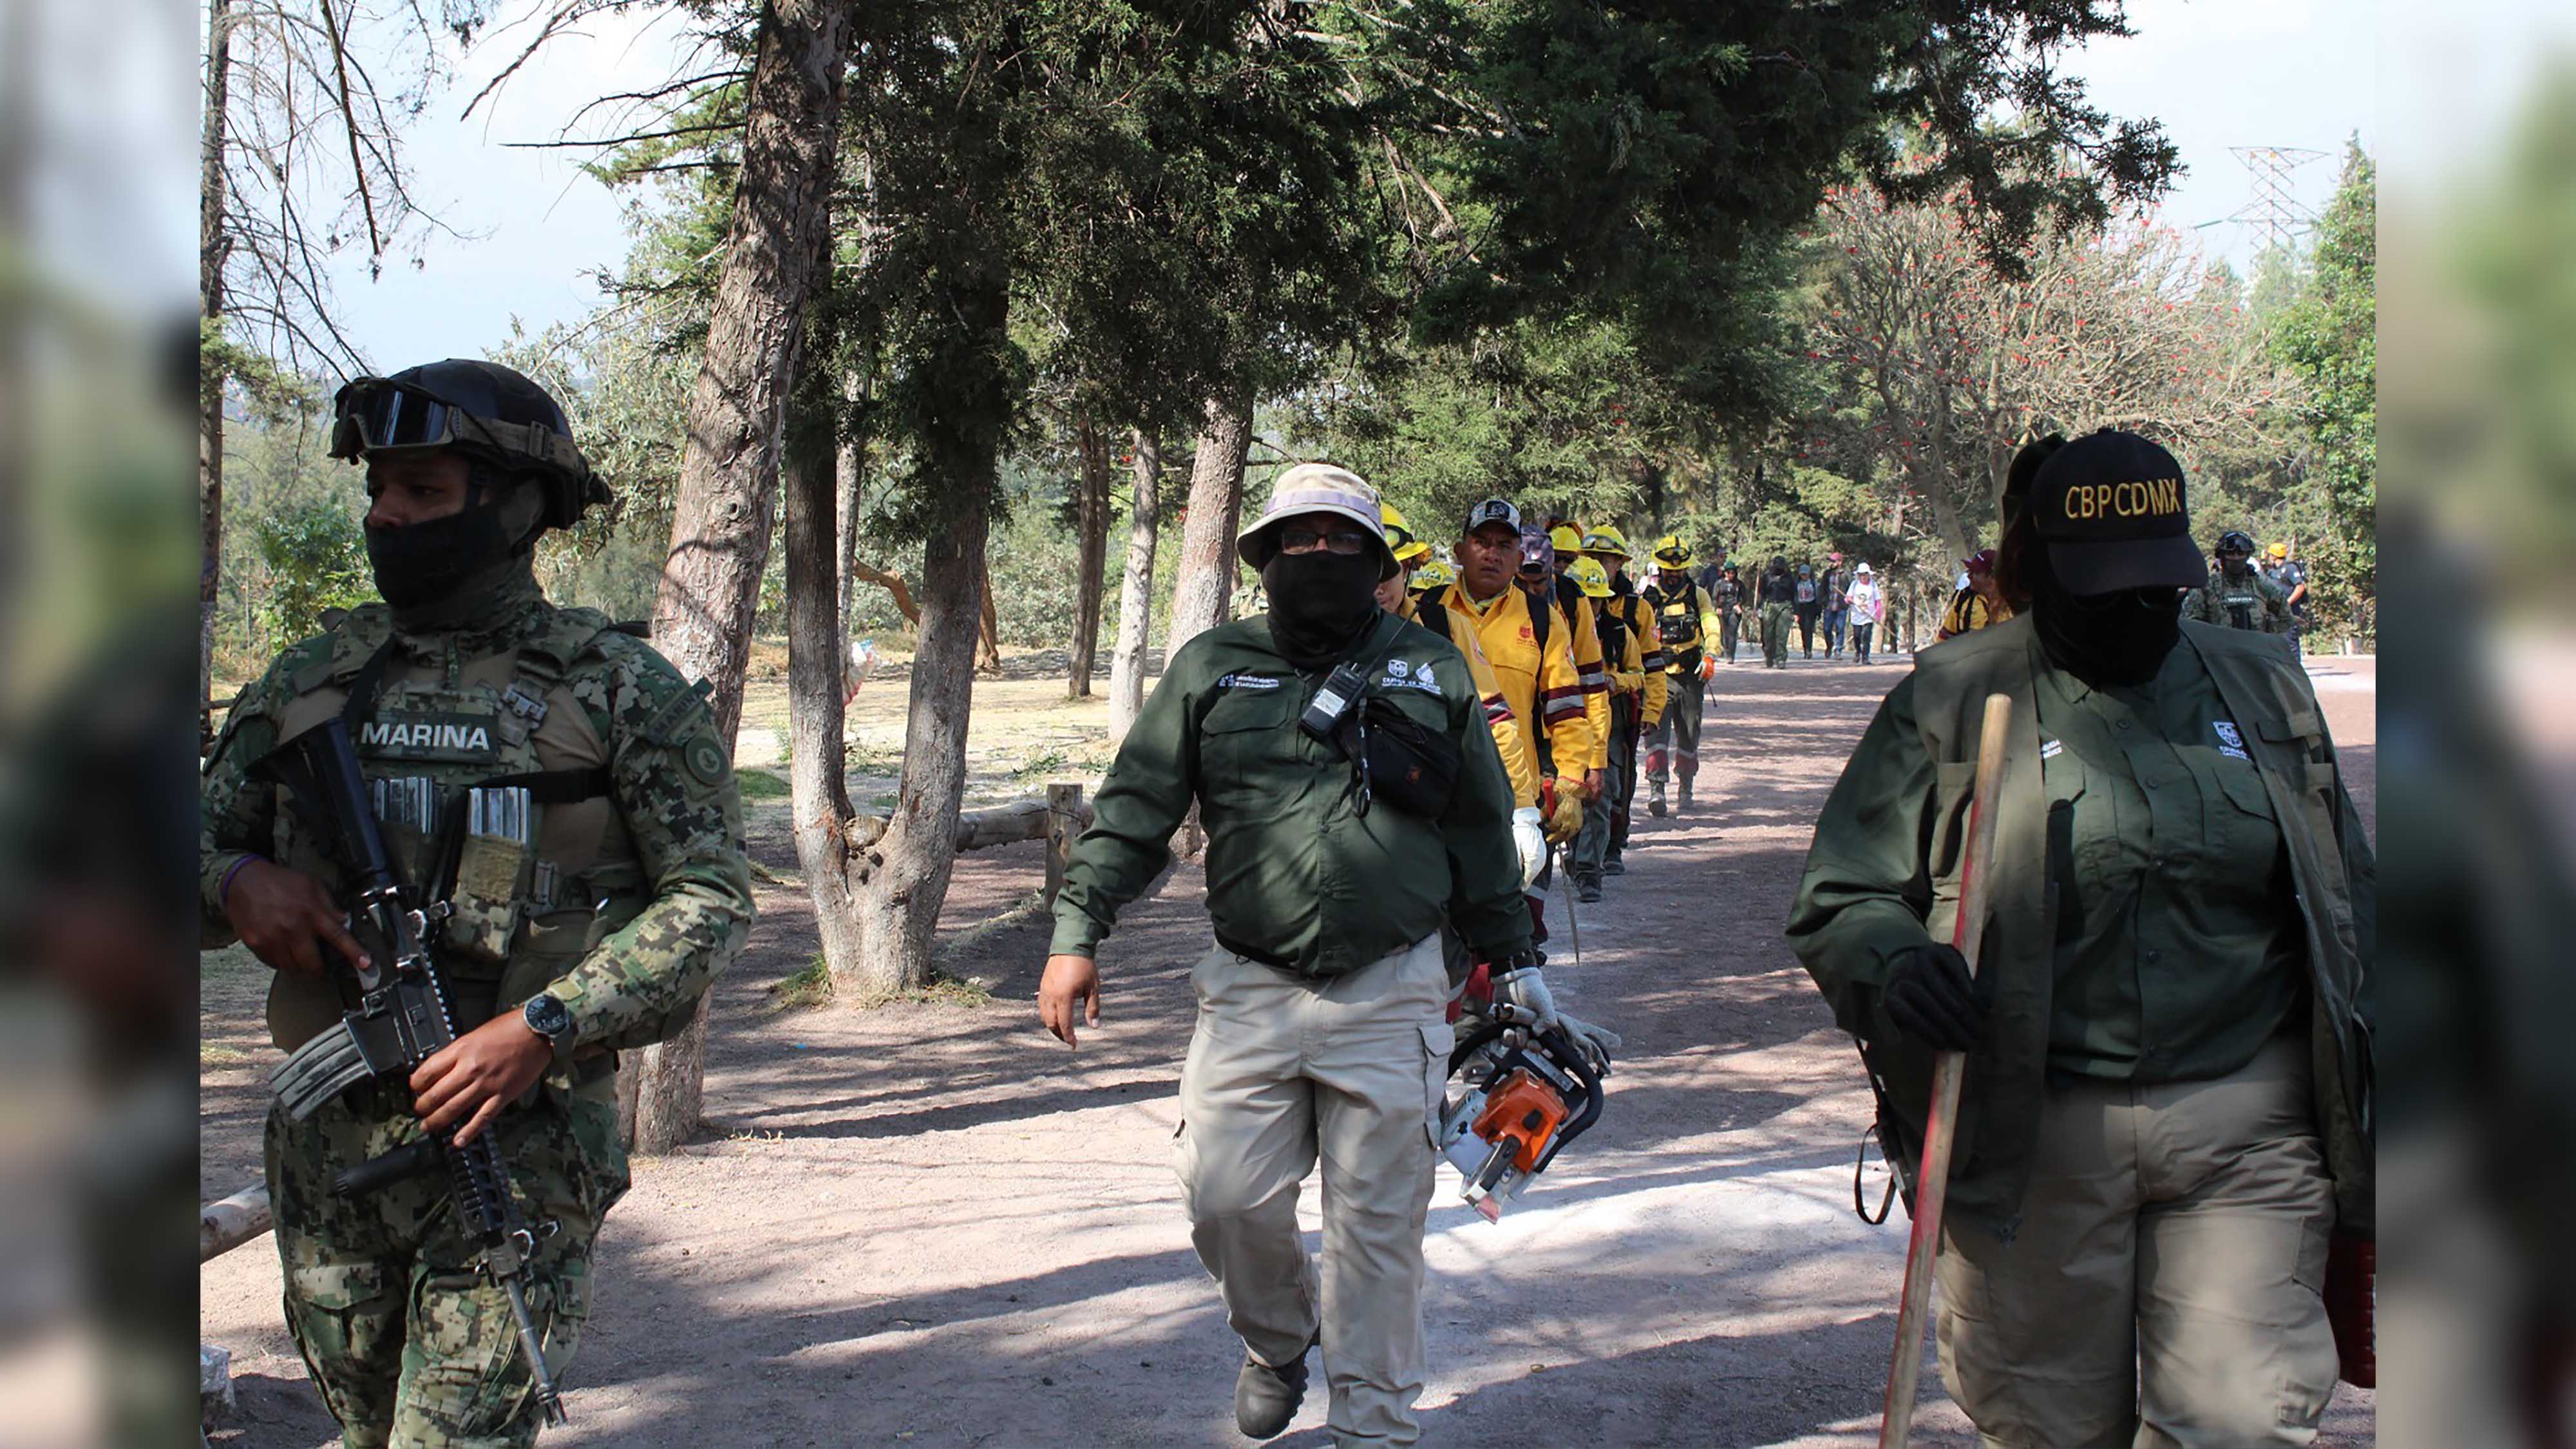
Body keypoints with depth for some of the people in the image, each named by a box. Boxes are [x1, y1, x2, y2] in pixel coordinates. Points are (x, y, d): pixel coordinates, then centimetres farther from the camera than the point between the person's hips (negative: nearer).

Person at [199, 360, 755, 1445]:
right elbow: (200, 836, 16)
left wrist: (545, 1028, -19)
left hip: (518, 1139, -4)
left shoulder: (617, 688, -3)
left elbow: (709, 898, -6)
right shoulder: (311, 680, 10)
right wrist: (237, 883, -9)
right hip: (328, 1139, 5)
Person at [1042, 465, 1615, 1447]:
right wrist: (1077, 935, -3)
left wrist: (1511, 966, 16)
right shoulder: (1212, 668, 6)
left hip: (1391, 998, 0)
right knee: (1226, 1199, 0)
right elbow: (1135, 807, 5)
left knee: (1378, 1224, 3)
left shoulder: (1433, 671, 8)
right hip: (1250, 994, 1)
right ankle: (1278, 1340, 32)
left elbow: (1480, 833, 15)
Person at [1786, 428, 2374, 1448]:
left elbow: (2345, 903, 19)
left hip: (2245, 1132, 2)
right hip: (2030, 1139, -1)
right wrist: (1891, 964, -20)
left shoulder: (2264, 688, 11)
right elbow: (1841, 898, 2)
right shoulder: (1953, 700, 1)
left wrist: (2360, 1092, 15)